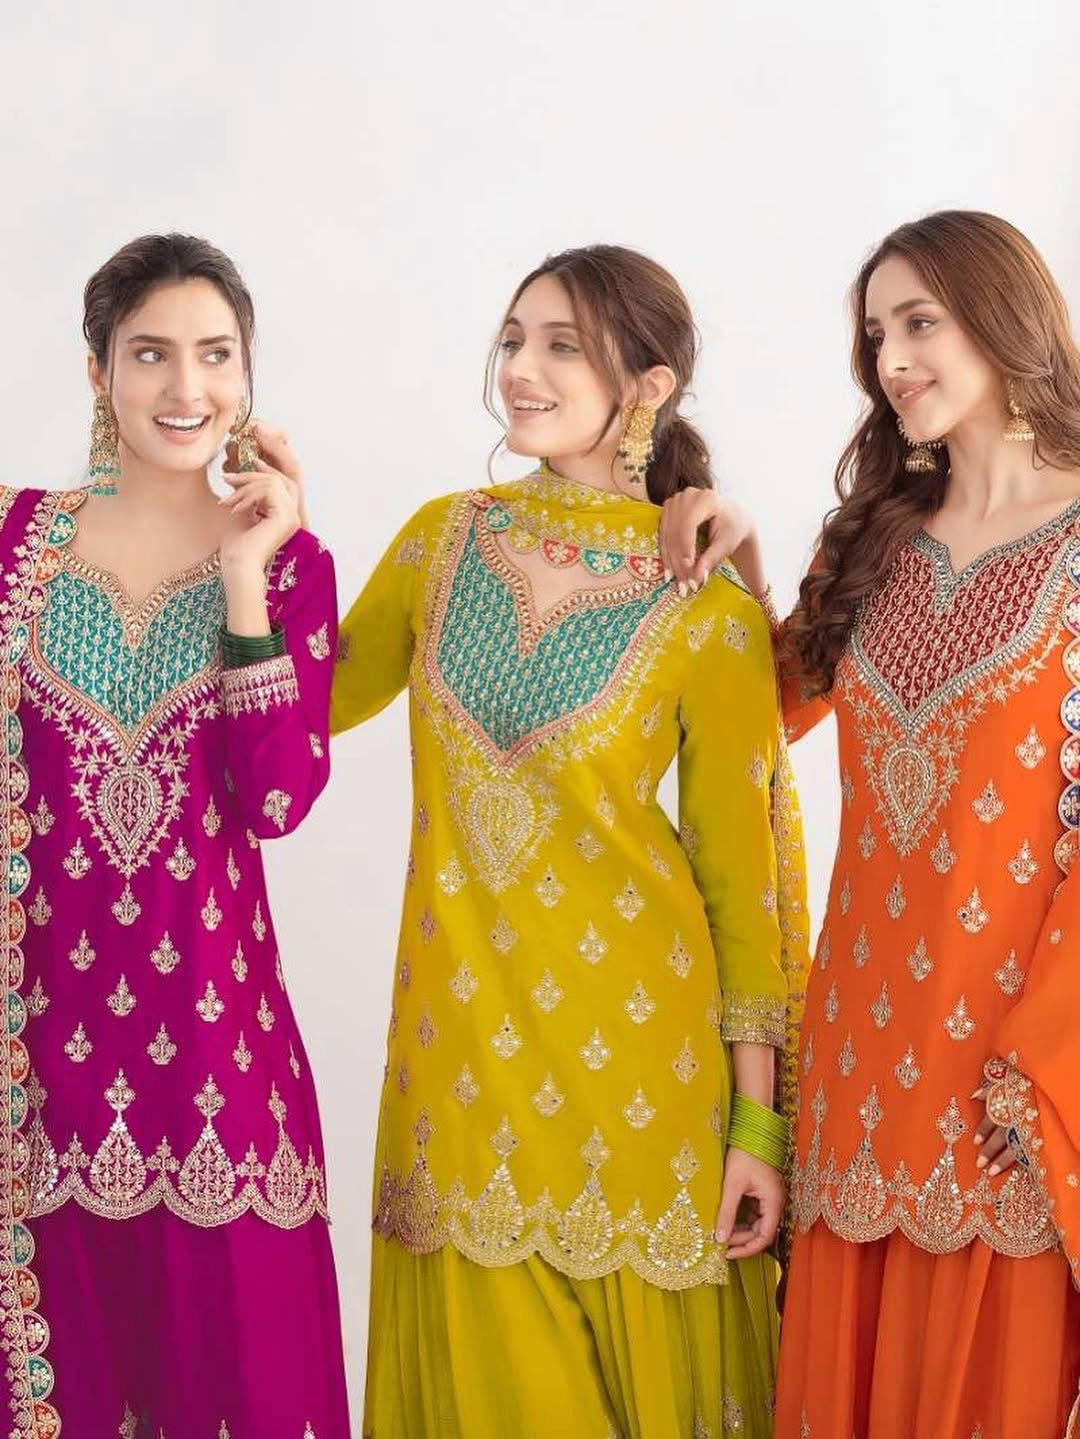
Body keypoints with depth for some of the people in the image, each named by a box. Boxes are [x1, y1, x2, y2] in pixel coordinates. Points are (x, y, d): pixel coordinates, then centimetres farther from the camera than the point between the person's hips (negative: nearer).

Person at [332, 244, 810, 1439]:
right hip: (460, 1025, 4)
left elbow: (742, 870, -5)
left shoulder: (708, 609, -8)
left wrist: (758, 1120, -5)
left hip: (629, 1032, -3)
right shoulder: (444, 536, 3)